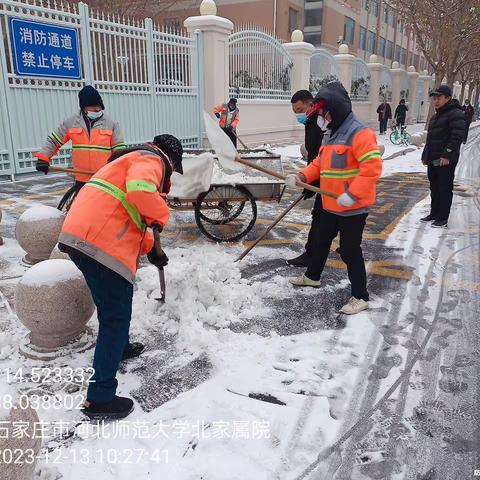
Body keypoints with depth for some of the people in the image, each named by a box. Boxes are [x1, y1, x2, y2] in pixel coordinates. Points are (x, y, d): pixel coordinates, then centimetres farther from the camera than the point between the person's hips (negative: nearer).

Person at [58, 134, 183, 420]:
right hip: (101, 244, -10)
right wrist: (162, 215, -5)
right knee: (116, 317, -4)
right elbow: (140, 190, -24)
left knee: (113, 307, 29)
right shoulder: (150, 160, 0)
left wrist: (150, 249, 35)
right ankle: (100, 398, 1)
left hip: (78, 236, 10)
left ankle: (118, 348, 49)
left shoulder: (131, 160, 32)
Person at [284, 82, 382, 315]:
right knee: (320, 239, 22)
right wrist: (301, 176, 0)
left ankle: (360, 297, 14)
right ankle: (312, 276, 44)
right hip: (331, 205, 9)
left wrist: (352, 195, -28)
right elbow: (320, 164, 16)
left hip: (353, 207, -9)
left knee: (350, 250, -1)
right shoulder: (333, 133, 13)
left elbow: (372, 166, -26)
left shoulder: (360, 133, -18)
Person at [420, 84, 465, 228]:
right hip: (433, 160, 9)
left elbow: (458, 136, -18)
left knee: (445, 189, -2)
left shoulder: (456, 114, -9)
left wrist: (447, 155, -22)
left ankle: (443, 218, 4)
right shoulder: (435, 116, 20)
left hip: (446, 160, -9)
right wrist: (425, 155, 20)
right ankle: (434, 213, 26)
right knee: (434, 188, 15)